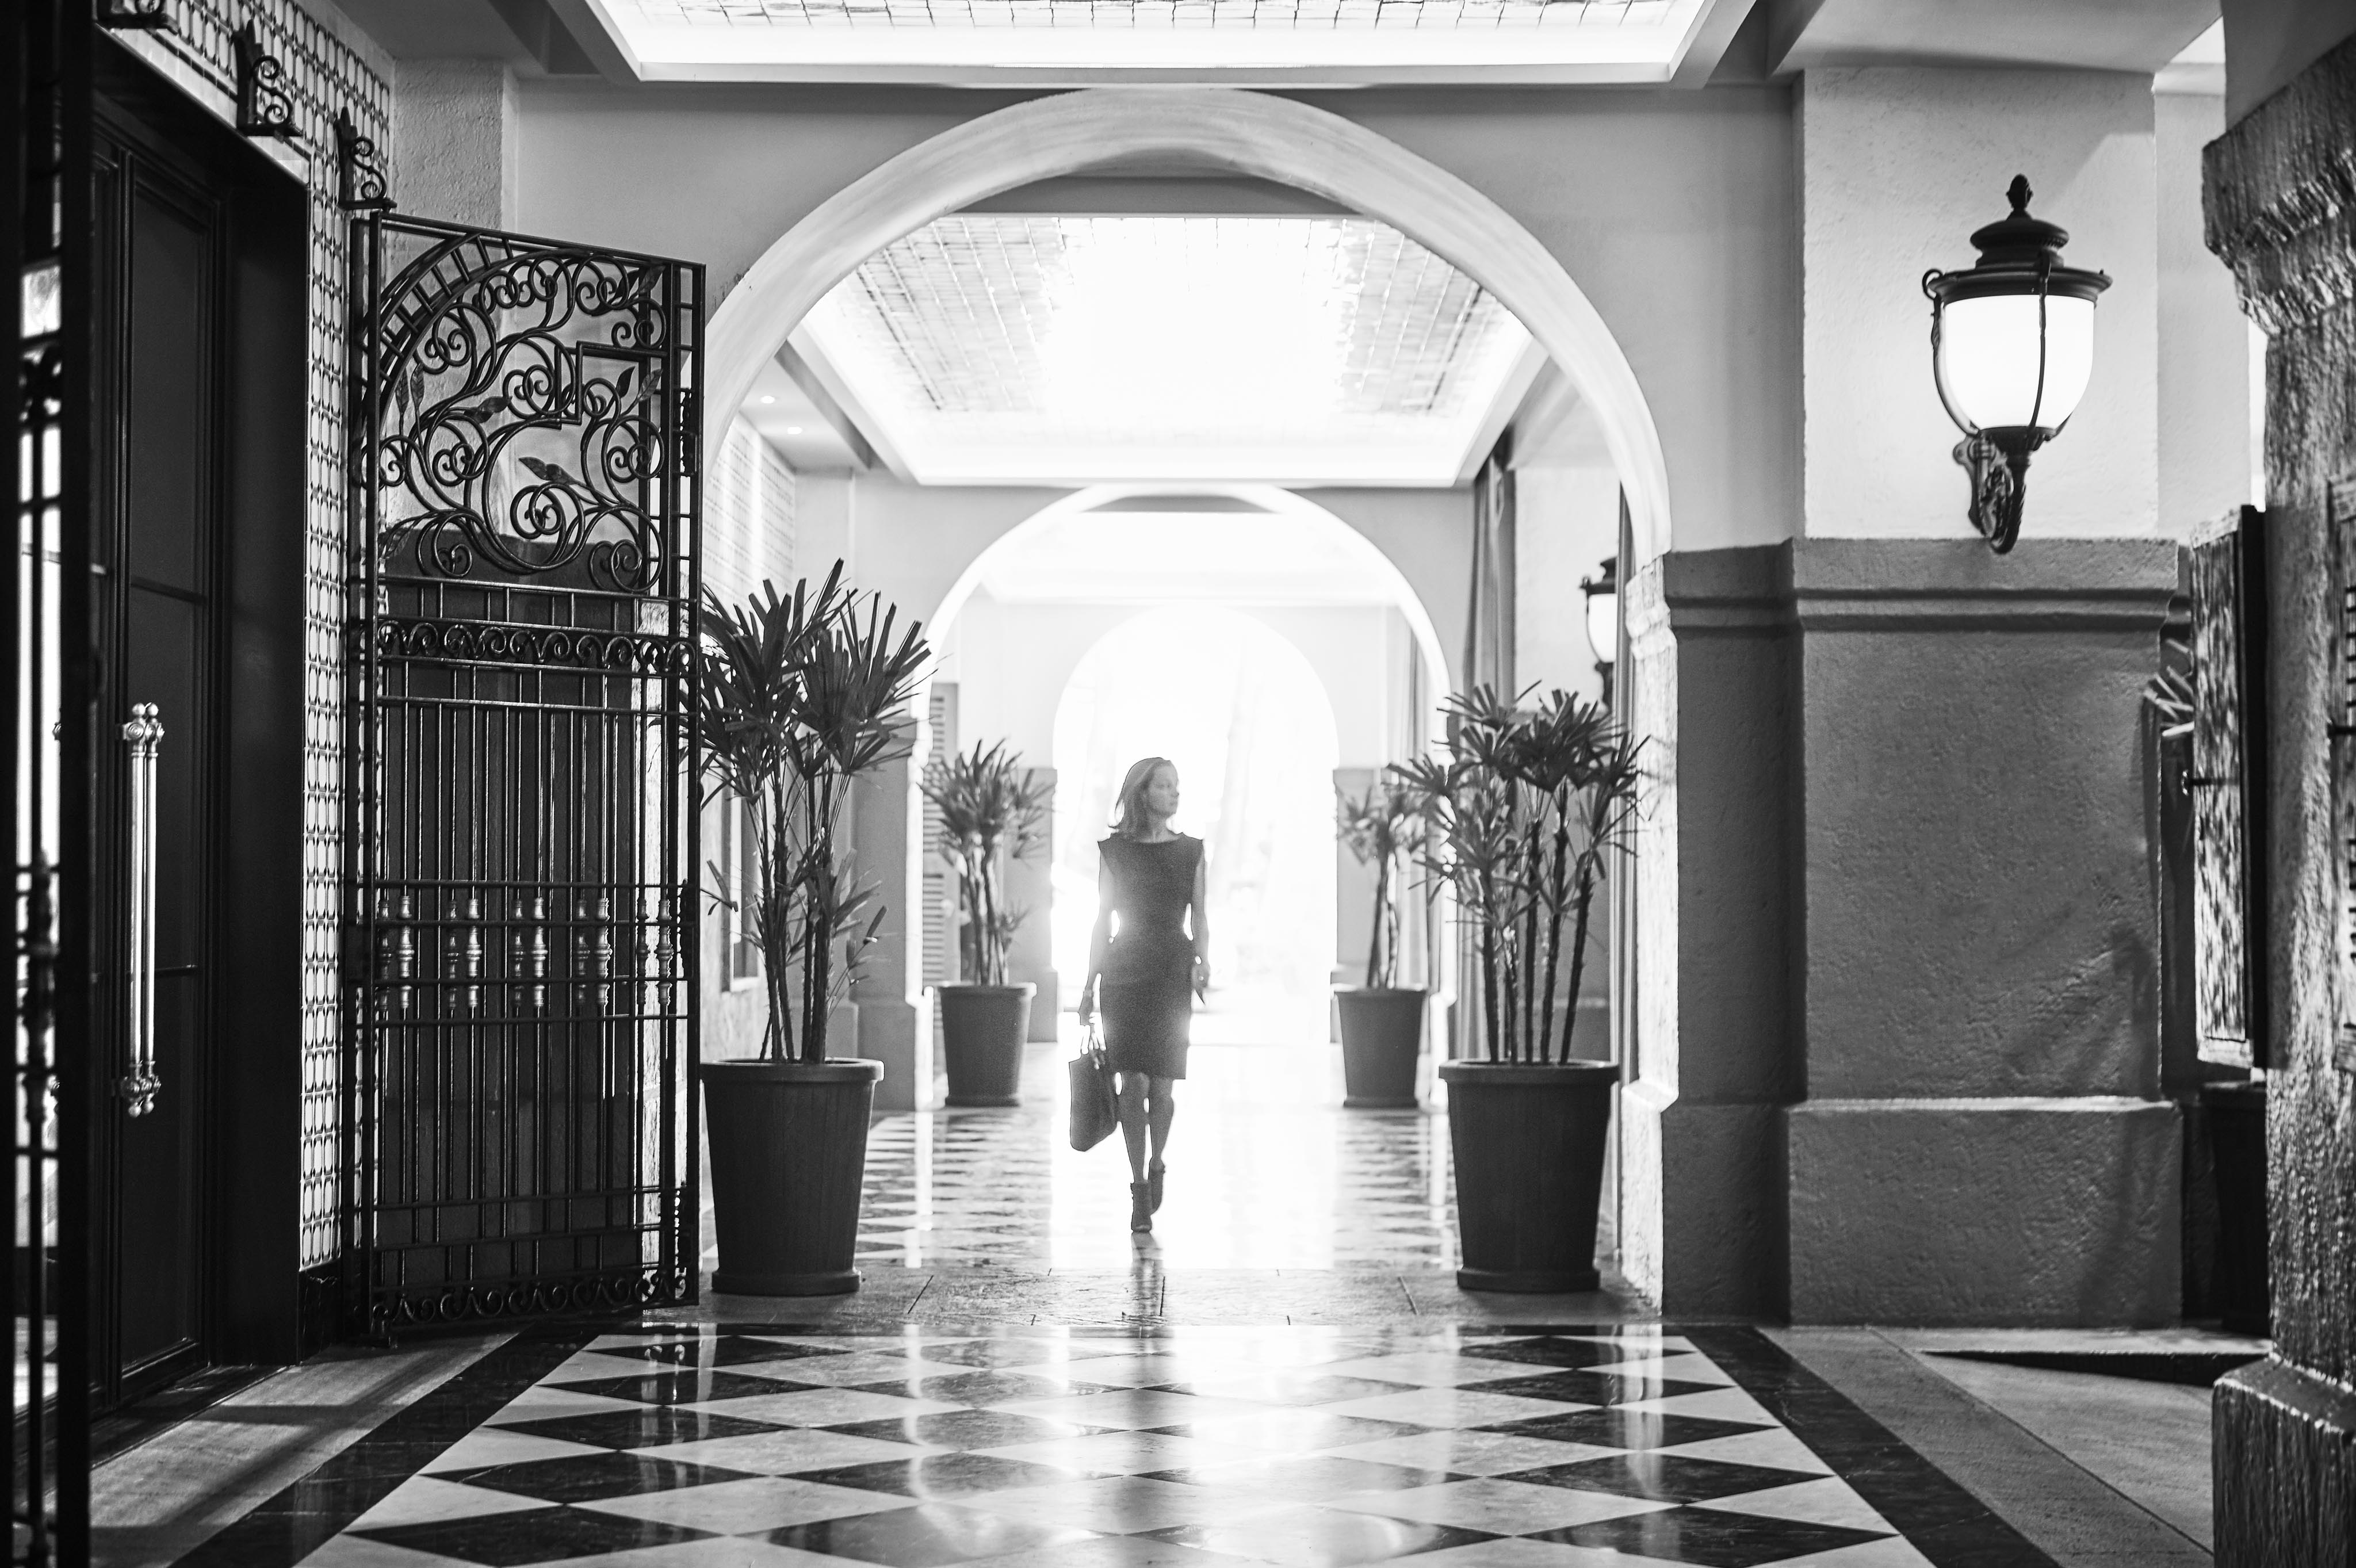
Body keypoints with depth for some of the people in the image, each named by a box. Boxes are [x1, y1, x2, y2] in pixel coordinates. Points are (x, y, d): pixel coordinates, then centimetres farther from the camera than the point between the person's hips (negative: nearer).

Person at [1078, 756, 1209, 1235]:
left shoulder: (1190, 851, 8)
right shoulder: (1115, 851, 5)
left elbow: (1199, 917, 9)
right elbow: (1103, 922, 8)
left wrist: (1202, 960, -8)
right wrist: (1089, 983, 6)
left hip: (1173, 971, 1)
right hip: (1124, 973, -1)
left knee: (1162, 1086, -2)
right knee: (1133, 1082, -8)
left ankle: (1157, 1164, 26)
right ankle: (1139, 1189, 0)